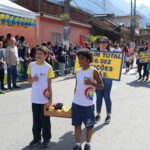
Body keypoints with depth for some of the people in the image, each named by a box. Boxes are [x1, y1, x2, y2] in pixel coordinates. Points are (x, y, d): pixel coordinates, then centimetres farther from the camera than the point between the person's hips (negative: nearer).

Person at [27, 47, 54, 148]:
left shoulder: (48, 67, -9)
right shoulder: (31, 65, 0)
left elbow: (49, 85, -6)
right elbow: (29, 80, 8)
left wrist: (50, 100, -8)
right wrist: (33, 79, -16)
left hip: (45, 99, -3)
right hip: (35, 99, 3)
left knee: (45, 120, 9)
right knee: (36, 120, 13)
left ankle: (46, 138, 24)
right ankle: (36, 138, 27)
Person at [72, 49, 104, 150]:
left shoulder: (93, 71, -10)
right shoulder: (78, 71, 7)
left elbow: (101, 86, -9)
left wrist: (91, 83, -25)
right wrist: (75, 99, 15)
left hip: (88, 104, -5)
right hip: (76, 103, 5)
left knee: (89, 125, 8)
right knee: (77, 124, 10)